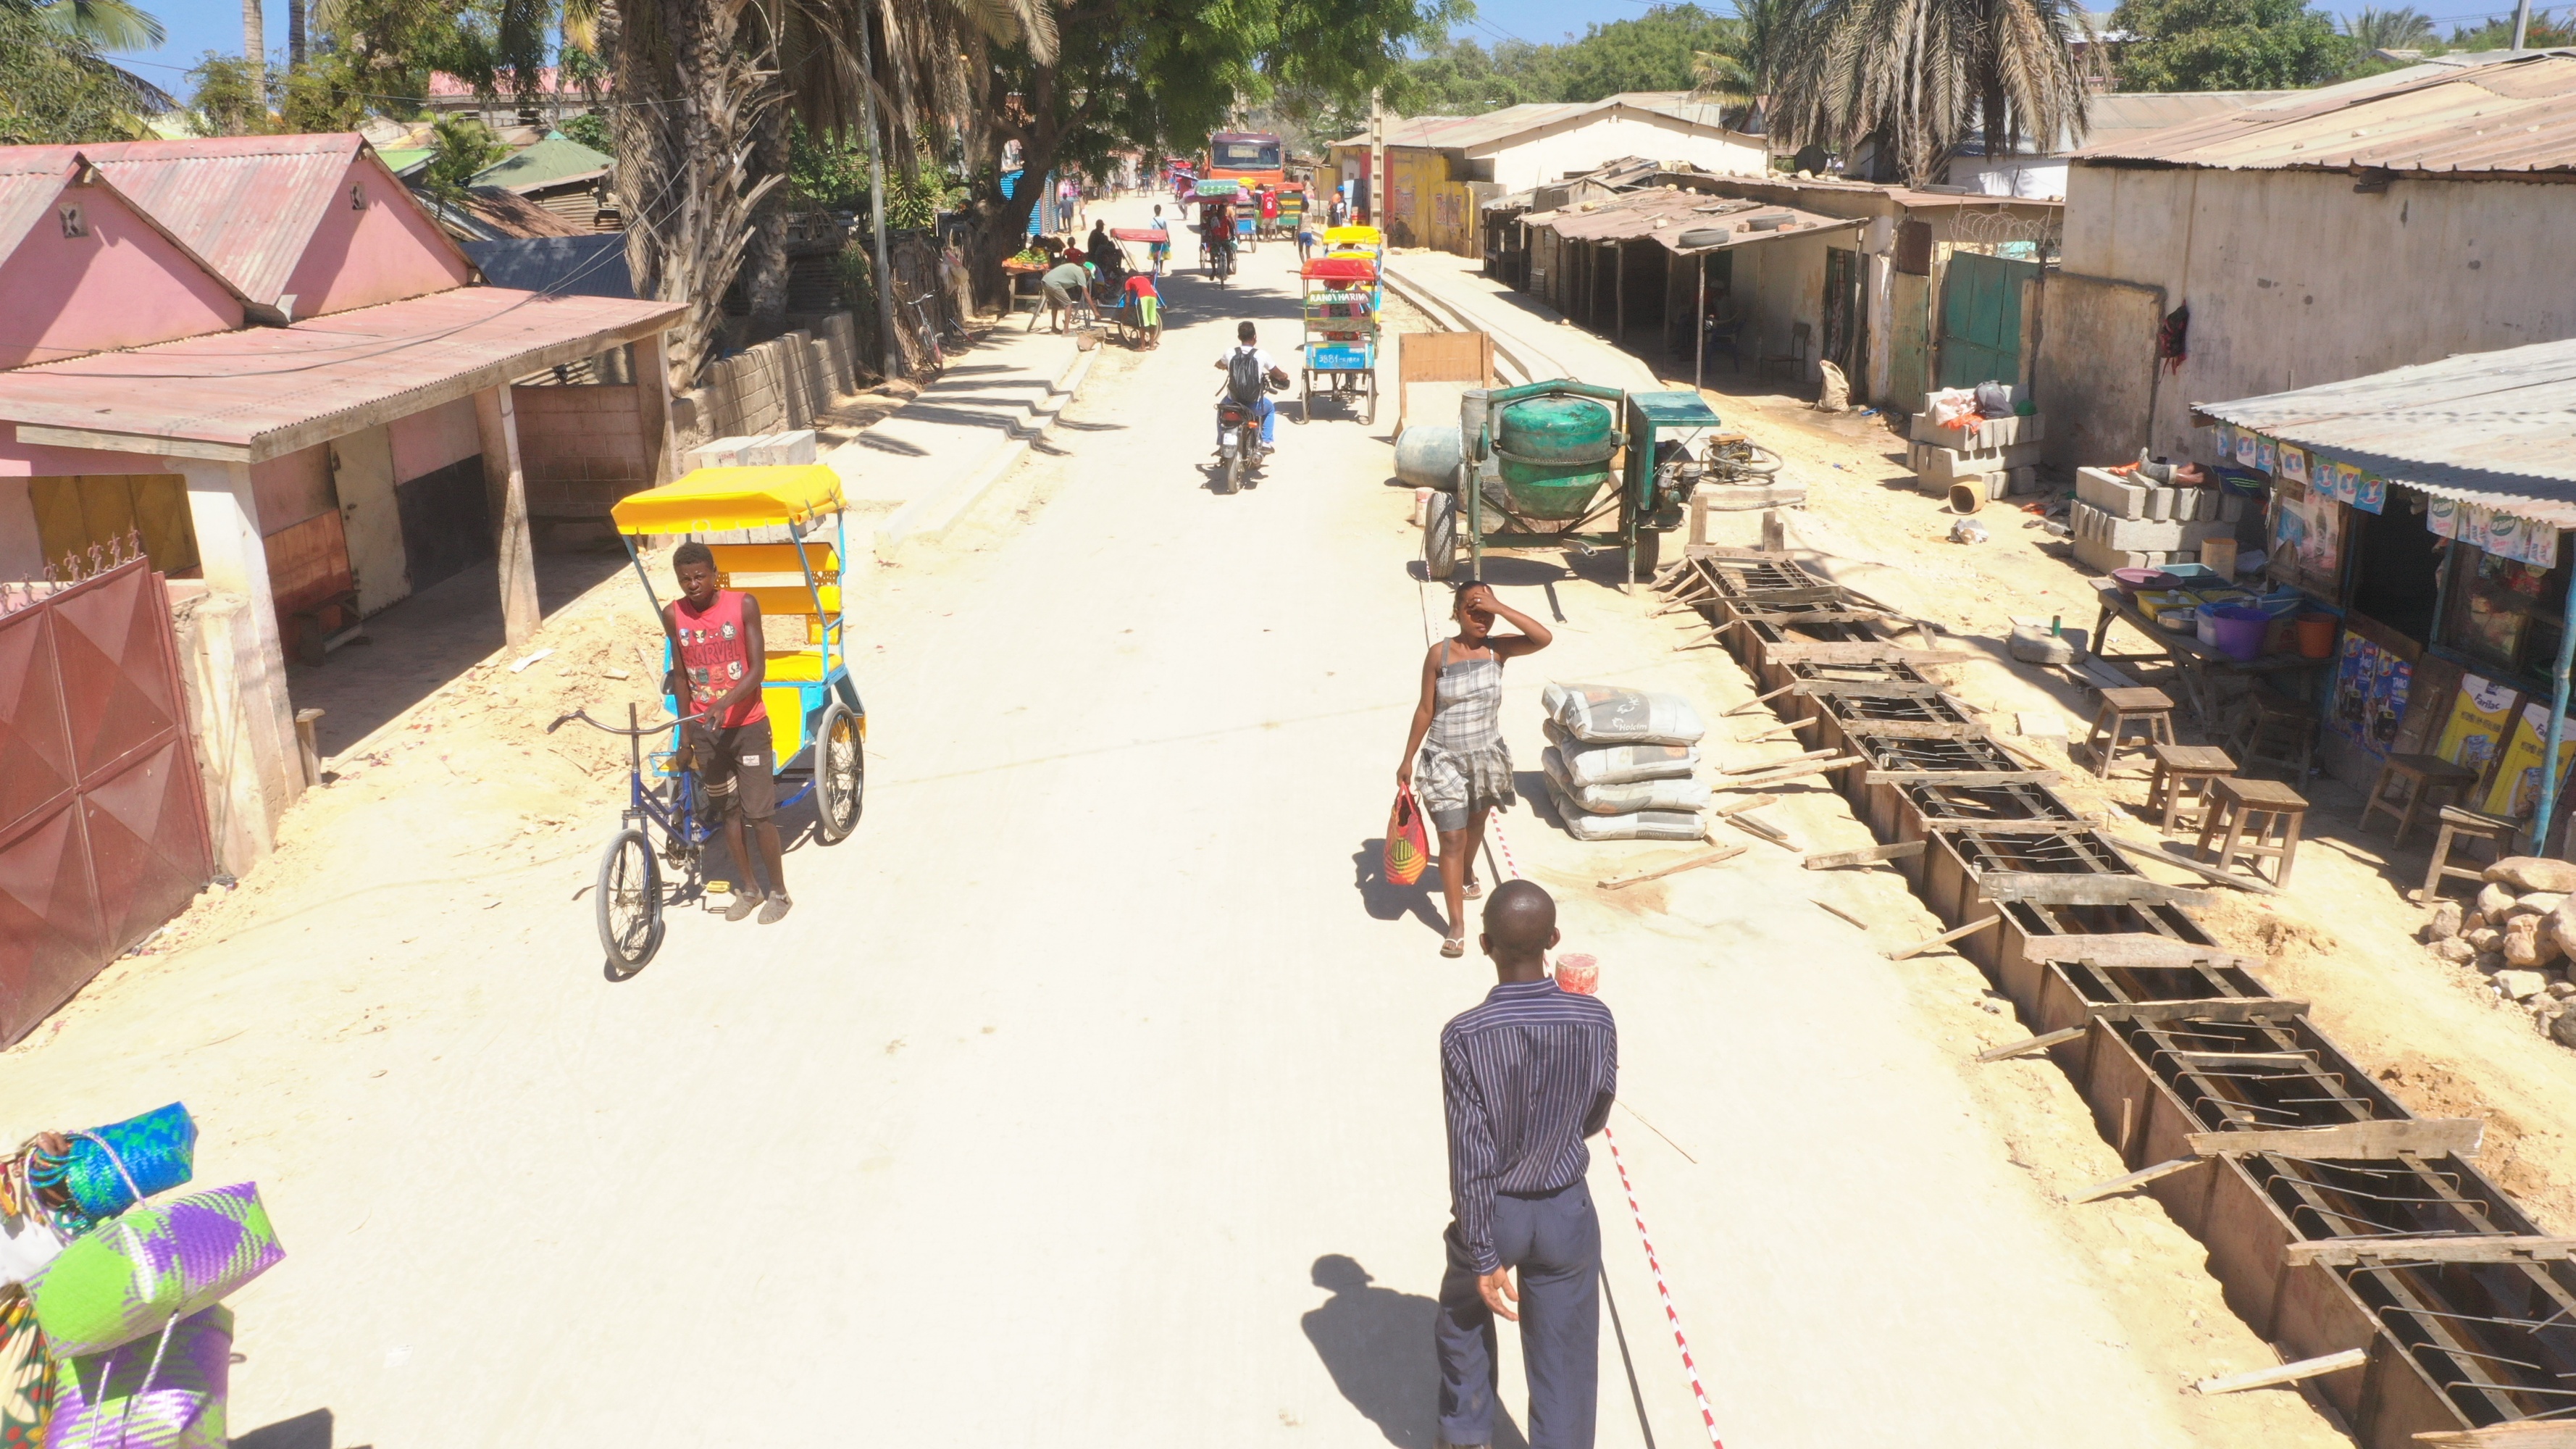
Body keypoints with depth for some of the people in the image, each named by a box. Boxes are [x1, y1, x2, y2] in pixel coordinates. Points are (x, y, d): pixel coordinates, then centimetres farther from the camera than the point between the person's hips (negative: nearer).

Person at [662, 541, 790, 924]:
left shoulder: (743, 605, -12)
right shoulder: (673, 615, -2)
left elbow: (757, 669, -14)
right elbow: (681, 674, 6)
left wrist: (724, 703, -30)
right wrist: (685, 731, 7)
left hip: (747, 725, -3)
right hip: (705, 730, 3)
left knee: (759, 813, -1)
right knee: (728, 811, 12)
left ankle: (778, 892, 14)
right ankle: (749, 889, 26)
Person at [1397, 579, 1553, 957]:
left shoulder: (1498, 648, -9)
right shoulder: (1439, 654, -12)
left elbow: (1544, 638, -27)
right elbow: (1425, 709, -4)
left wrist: (1499, 607, -29)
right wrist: (1408, 759, -1)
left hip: (1486, 757, 3)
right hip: (1445, 760, -3)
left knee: (1475, 824, 25)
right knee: (1452, 839, -5)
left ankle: (1467, 876, 56)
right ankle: (1456, 926, 0)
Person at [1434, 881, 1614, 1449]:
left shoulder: (1464, 1035, -24)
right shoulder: (1595, 1020, -18)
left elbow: (1471, 1155, -20)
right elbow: (1596, 1118, -1)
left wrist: (1484, 1257, -11)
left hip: (1494, 1211, 0)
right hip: (1566, 1213, 1)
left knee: (1464, 1321, 28)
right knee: (1565, 1358, 14)